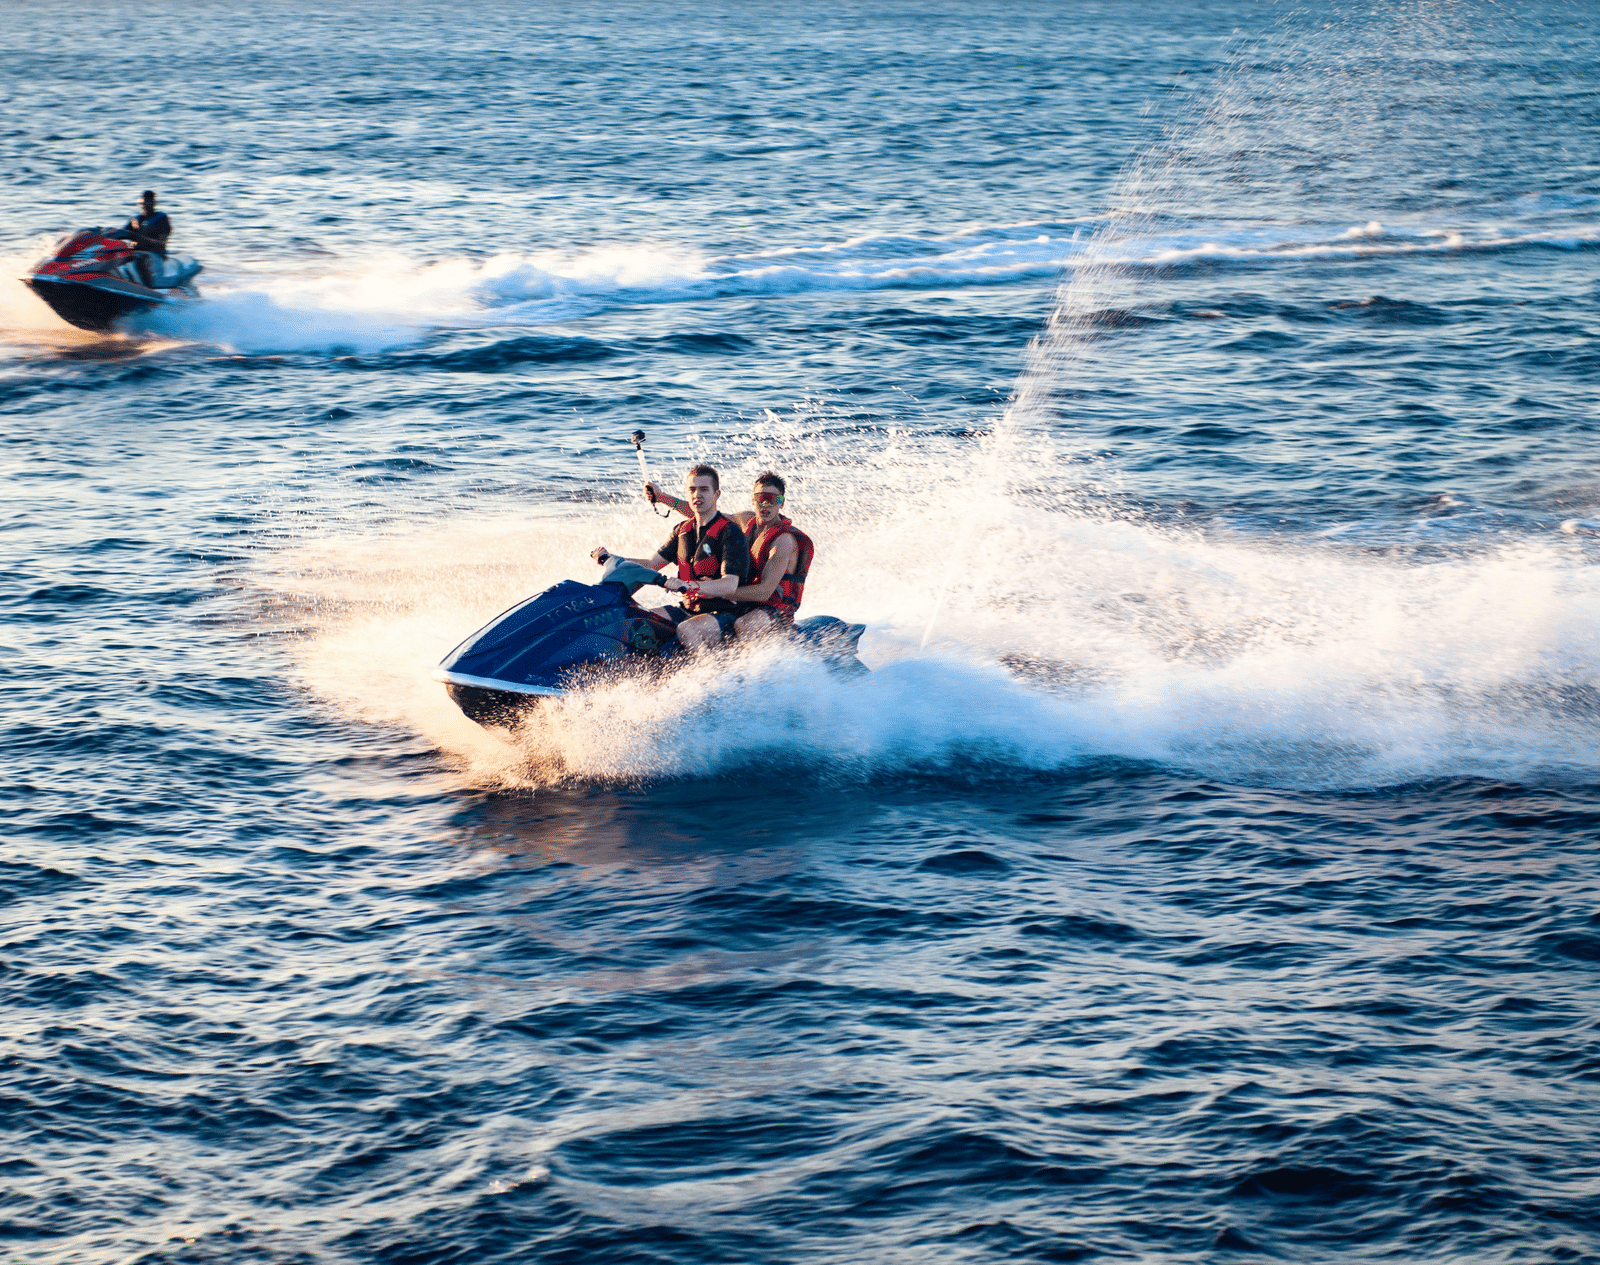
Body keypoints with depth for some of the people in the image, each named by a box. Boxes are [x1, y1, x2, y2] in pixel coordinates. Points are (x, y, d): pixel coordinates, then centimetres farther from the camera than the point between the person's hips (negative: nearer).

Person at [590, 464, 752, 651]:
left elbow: (730, 585, -25)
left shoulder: (730, 532, -13)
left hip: (723, 613, -8)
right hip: (688, 610, 8)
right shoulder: (682, 530, 12)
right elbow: (652, 564, 16)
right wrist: (609, 559, 1)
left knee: (686, 630, -36)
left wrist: (687, 585, -40)